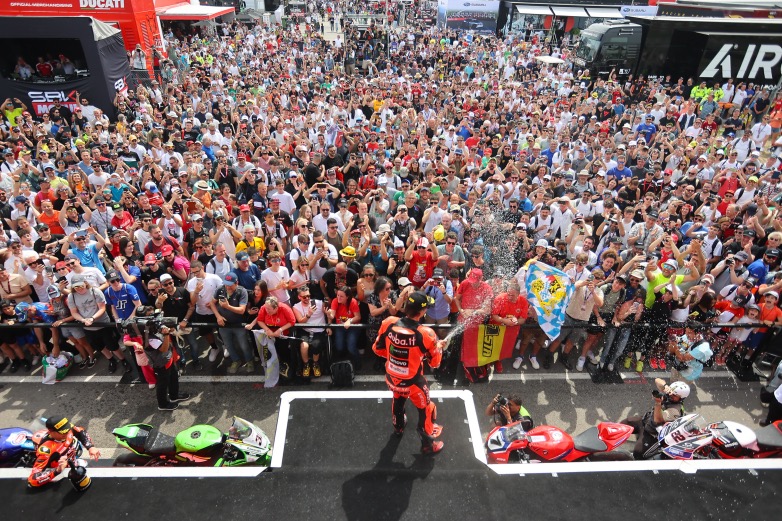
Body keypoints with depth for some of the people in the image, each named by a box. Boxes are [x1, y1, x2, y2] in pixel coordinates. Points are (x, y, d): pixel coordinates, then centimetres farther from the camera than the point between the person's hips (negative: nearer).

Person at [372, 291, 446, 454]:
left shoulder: (389, 323, -18)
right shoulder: (425, 334, -27)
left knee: (398, 398, 36)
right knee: (426, 409, 22)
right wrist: (438, 346, 7)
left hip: (391, 378, 5)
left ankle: (398, 426, 61)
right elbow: (434, 362, -12)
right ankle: (428, 444, 41)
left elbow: (378, 349, -3)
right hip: (413, 383, -4)